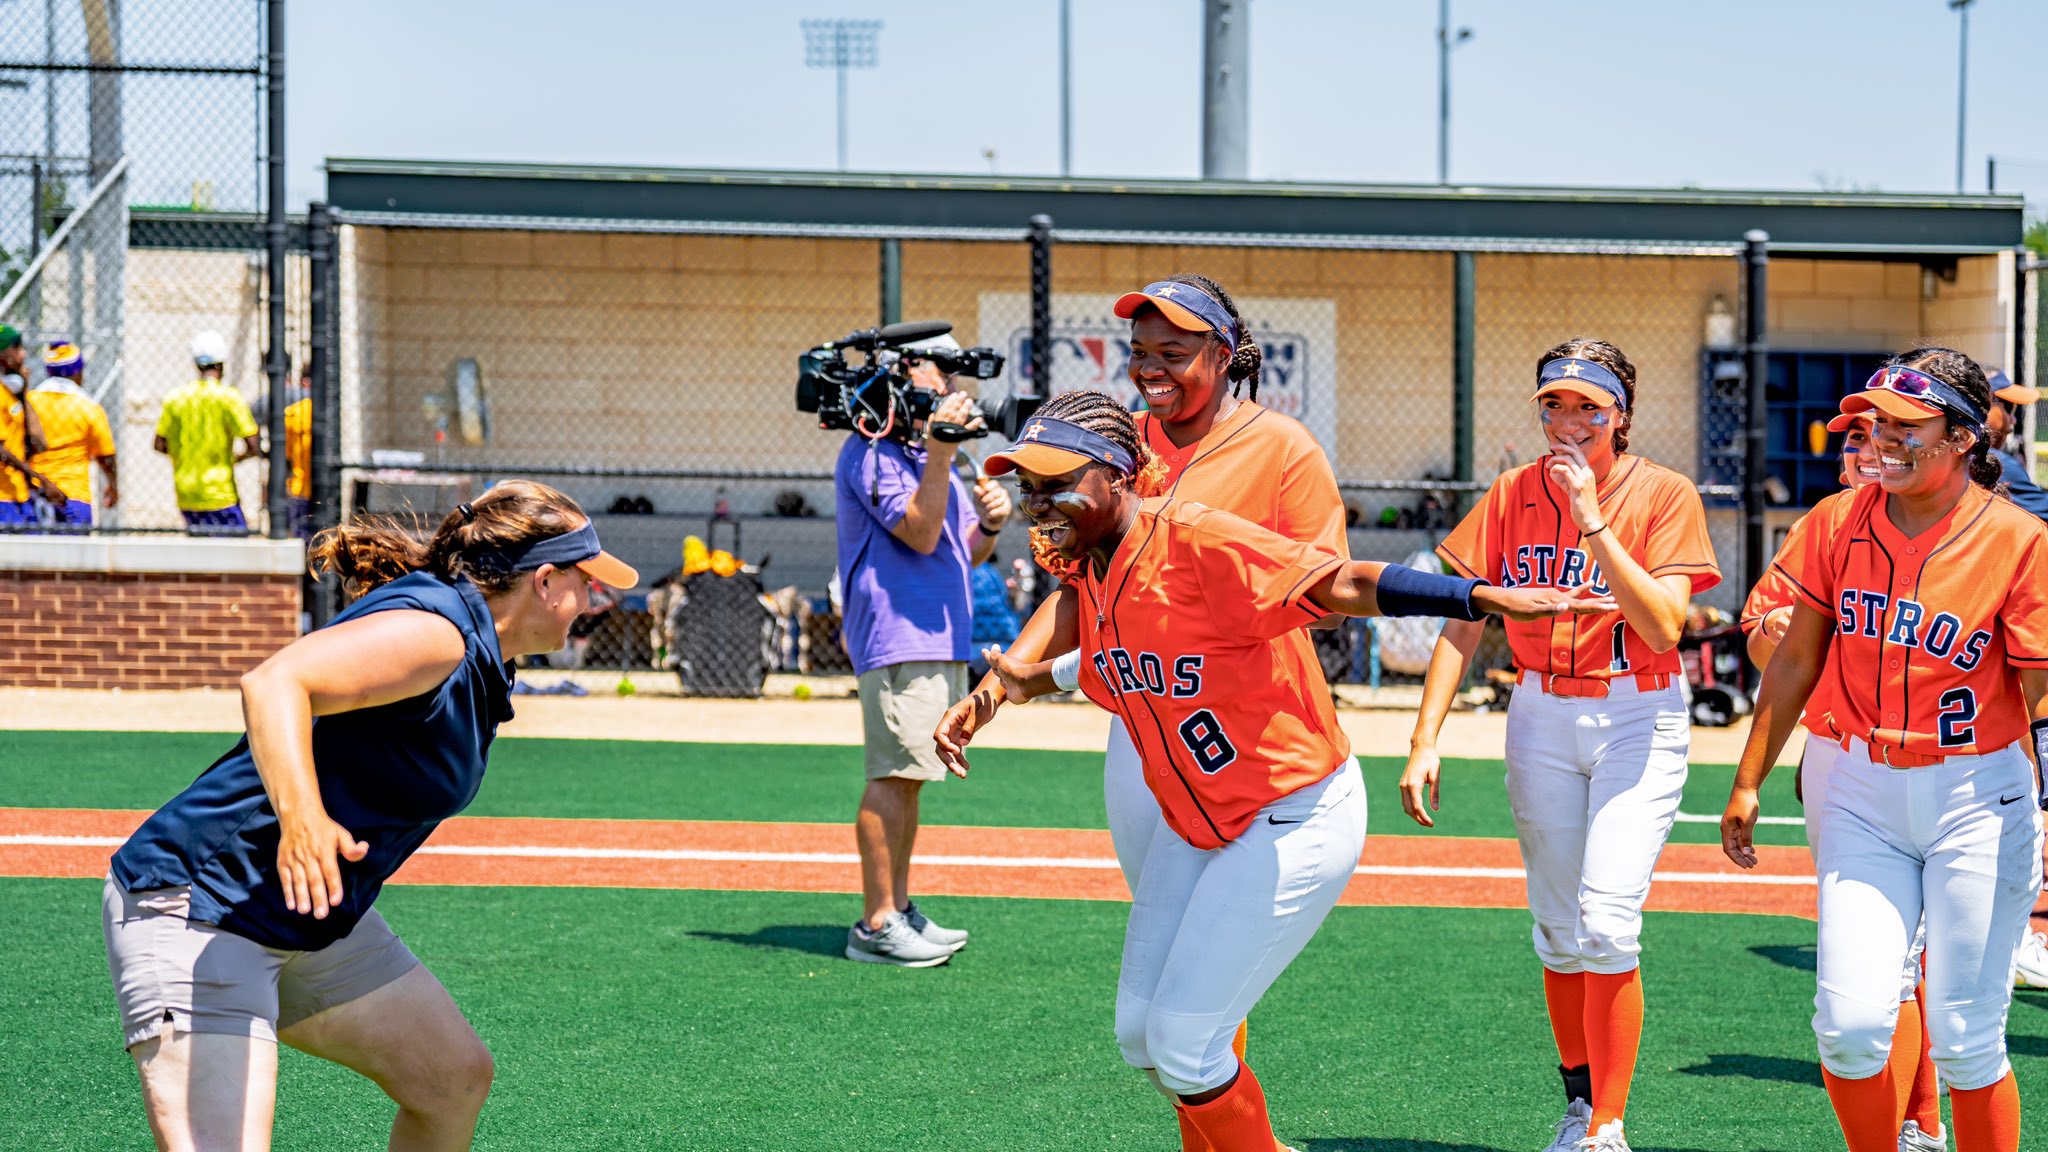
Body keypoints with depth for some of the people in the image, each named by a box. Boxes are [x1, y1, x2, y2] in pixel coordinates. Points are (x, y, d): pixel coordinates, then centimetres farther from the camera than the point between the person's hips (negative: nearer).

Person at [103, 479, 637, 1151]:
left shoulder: (475, 655, 9)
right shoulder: (435, 631, -22)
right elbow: (274, 683, -38)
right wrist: (300, 817, -51)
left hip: (313, 921, 11)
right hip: (195, 912, -11)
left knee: (456, 1078, 17)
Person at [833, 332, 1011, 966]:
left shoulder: (926, 449, 21)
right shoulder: (871, 450, -8)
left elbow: (965, 552, 22)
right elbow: (919, 533, -19)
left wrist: (989, 523, 1)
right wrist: (942, 452, -24)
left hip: (942, 637, 10)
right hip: (899, 635, -10)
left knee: (907, 778, 13)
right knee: (894, 777, -12)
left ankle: (899, 911, 18)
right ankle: (876, 925, -11)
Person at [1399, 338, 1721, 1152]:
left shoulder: (1663, 495, -8)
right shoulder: (1512, 496, 2)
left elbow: (1664, 628, -19)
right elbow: (1462, 624, 2)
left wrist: (1595, 521, -23)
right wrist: (1425, 740, -6)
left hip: (1638, 721, -4)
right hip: (1541, 718, 4)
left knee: (1607, 924, -15)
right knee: (1558, 930, 8)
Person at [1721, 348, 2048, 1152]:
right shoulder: (1838, 523, 3)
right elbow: (1797, 661, 11)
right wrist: (1748, 781, 13)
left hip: (1978, 800, -3)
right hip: (1864, 794, 3)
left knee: (1965, 1041, -1)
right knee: (1850, 1021, -6)